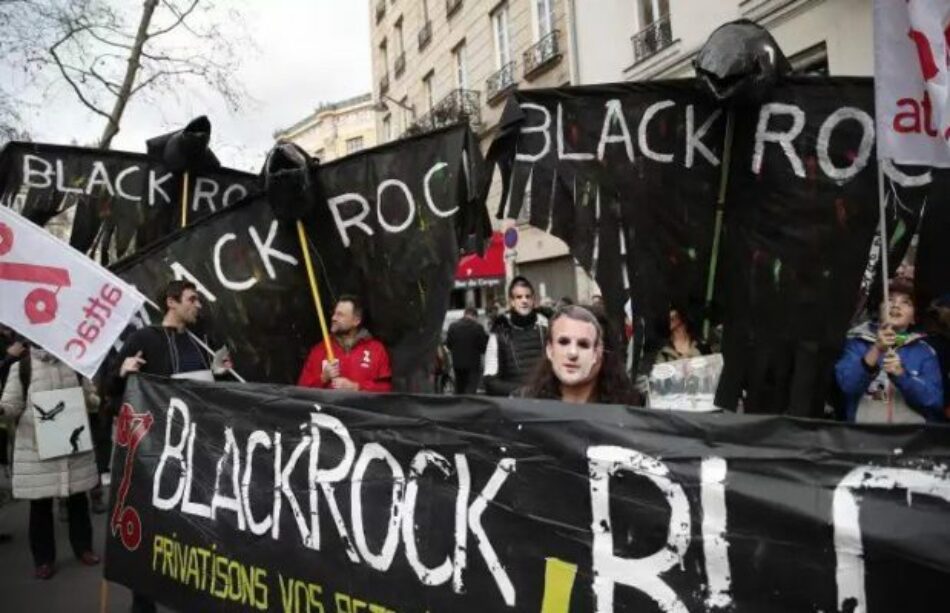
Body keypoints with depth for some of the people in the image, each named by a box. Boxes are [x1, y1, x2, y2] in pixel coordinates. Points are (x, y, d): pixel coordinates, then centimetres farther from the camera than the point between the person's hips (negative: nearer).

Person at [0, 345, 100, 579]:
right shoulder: (22, 365, -6)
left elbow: (88, 395, 13)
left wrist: (99, 400, -9)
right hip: (36, 445, -3)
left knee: (78, 498, 13)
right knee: (40, 503, 6)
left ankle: (83, 547, 30)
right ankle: (43, 559, 22)